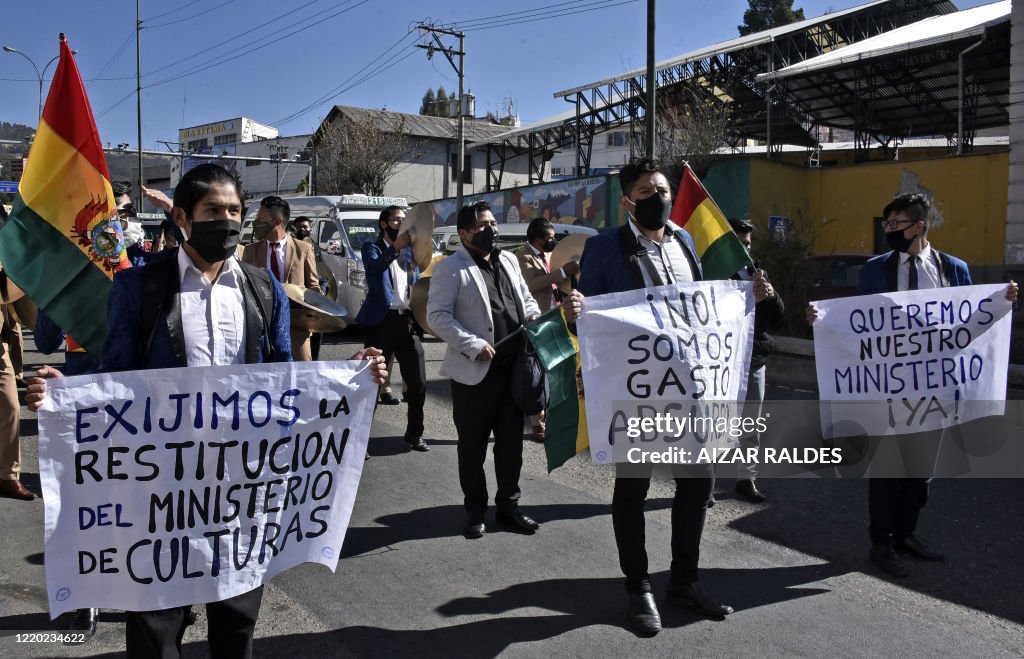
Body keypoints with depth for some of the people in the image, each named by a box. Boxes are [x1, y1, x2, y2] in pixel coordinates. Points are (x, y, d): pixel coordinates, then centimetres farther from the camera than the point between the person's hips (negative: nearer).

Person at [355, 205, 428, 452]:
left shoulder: (410, 250, 17)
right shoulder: (372, 247, 2)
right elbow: (374, 266, -20)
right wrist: (396, 247, -34)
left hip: (407, 321, 5)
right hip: (382, 320, -4)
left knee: (418, 382, 5)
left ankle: (414, 433, 20)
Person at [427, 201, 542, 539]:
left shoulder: (508, 260, 14)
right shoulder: (451, 268, -8)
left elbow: (525, 297, 24)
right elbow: (437, 315, -14)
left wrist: (534, 317, 2)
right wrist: (473, 345, -20)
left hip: (513, 368, 6)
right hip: (475, 371, -6)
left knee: (511, 443, 14)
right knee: (472, 447, 7)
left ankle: (508, 506, 29)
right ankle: (475, 511, 23)